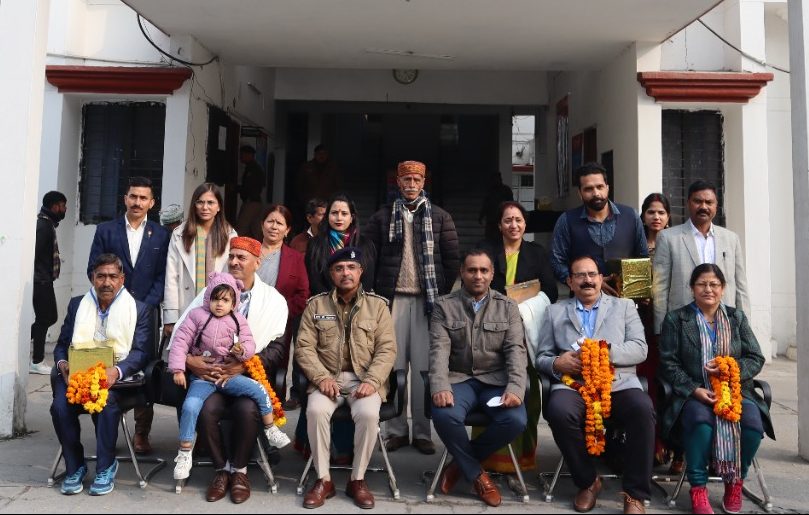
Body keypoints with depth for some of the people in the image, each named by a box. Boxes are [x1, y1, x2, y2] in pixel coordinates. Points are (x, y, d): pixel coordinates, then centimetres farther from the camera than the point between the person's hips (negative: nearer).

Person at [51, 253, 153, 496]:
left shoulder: (140, 309, 7)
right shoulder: (77, 304, 19)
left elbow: (141, 351, -3)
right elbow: (62, 344, 16)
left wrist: (117, 371, -22)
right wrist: (62, 363, -8)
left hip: (118, 377, -3)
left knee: (106, 402, -34)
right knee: (60, 406, -26)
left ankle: (106, 467, -12)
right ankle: (74, 467, -3)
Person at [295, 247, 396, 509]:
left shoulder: (377, 305, 5)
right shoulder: (316, 305, 7)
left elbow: (387, 349, -1)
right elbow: (304, 347, 2)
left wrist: (372, 380, -16)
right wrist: (322, 377, -14)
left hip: (364, 378, -1)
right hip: (328, 377, 1)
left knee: (368, 413, -30)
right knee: (316, 410, -29)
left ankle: (357, 479, -8)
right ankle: (324, 480, -10)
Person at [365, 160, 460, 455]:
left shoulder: (440, 217, 9)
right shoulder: (382, 217, 10)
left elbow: (452, 258, 6)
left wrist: (444, 294, 0)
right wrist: (376, 295, 1)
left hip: (428, 300, -1)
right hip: (393, 299, 1)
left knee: (424, 366, 0)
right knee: (394, 365, 2)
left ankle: (422, 432, 8)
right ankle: (396, 430, 11)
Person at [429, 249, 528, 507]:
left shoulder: (508, 307, 8)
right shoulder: (444, 306, 4)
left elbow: (516, 350, -2)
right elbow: (439, 350, -7)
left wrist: (515, 388, -19)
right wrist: (440, 387, -24)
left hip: (496, 381, 1)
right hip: (459, 379, -1)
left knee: (516, 420, -27)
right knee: (444, 415, -32)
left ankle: (461, 462, -1)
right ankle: (476, 474, -3)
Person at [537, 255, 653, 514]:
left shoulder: (624, 306, 19)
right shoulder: (555, 311, 20)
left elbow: (639, 349, 6)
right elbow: (542, 357, 15)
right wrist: (557, 363, -8)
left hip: (618, 383, 0)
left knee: (643, 409, -32)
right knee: (558, 411, -33)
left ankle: (635, 493, -15)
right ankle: (588, 481, -7)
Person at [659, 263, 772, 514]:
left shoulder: (737, 317, 15)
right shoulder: (675, 319, 7)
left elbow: (756, 359, 10)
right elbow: (668, 362, -1)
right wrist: (694, 390, -15)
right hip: (693, 393, -2)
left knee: (752, 424, -28)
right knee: (701, 421, -35)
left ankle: (735, 483, -1)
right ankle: (698, 490, -17)